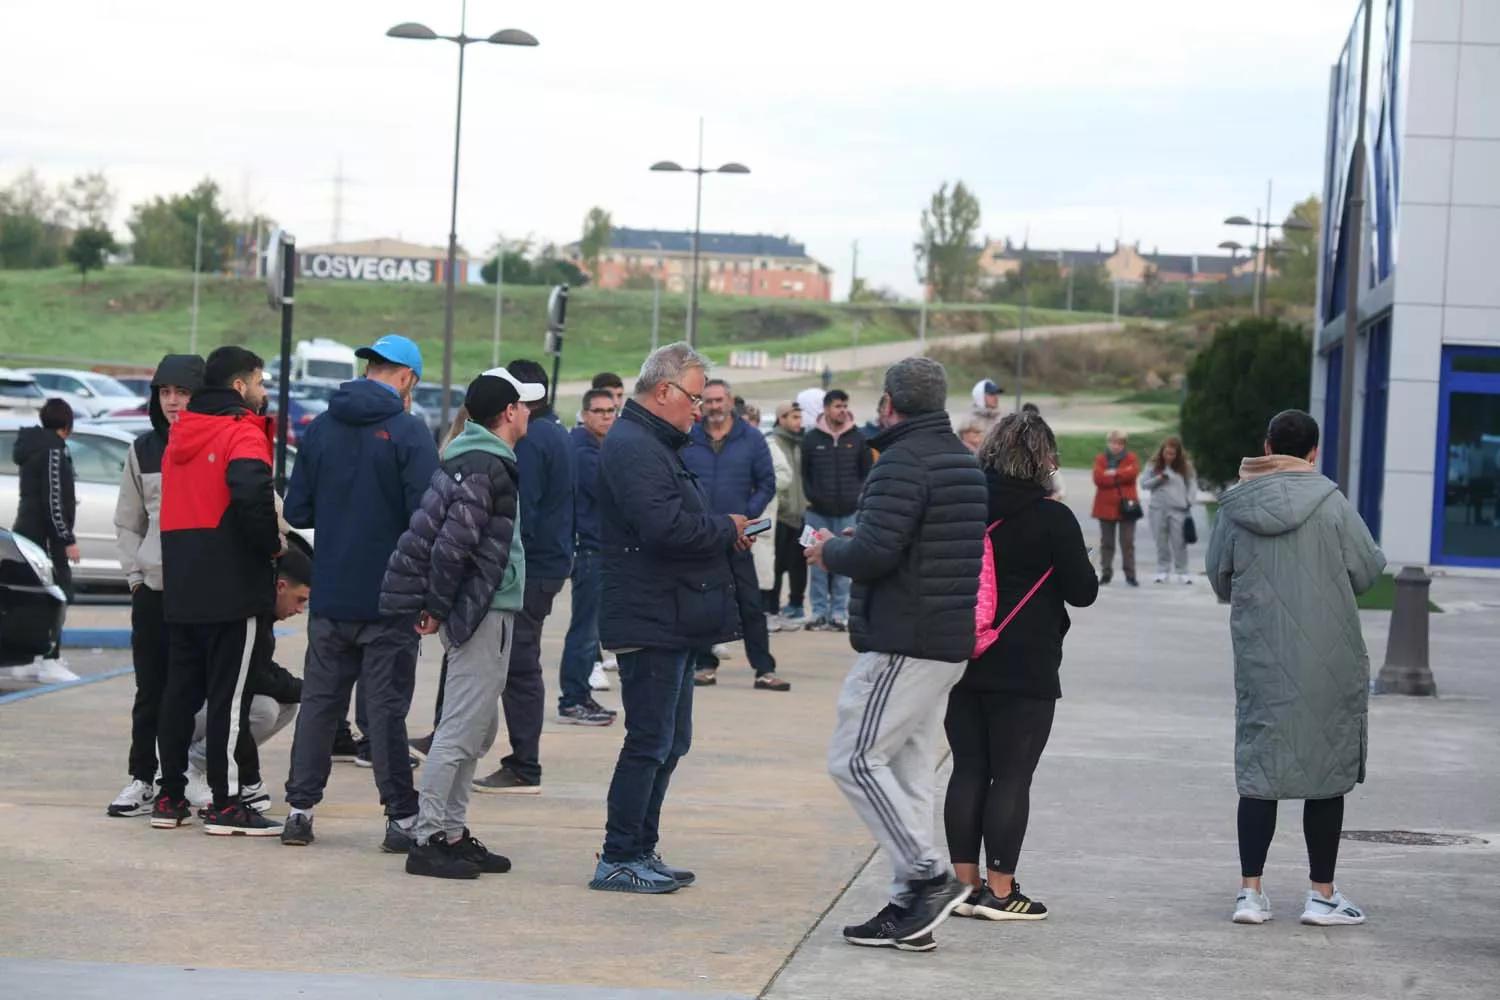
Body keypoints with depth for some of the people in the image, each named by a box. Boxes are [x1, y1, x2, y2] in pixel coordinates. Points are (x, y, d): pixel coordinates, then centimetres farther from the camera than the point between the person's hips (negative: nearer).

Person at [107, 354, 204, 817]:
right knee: (150, 690, 6)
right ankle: (142, 779, 11)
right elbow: (128, 522, 18)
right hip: (153, 589, 4)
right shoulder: (144, 450, 9)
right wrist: (135, 572, 7)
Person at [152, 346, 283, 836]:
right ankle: (226, 805, -4)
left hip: (180, 588, 8)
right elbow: (253, 496, -27)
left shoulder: (181, 434, 15)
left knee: (179, 689, 12)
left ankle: (170, 798, 17)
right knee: (228, 694, -4)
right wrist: (274, 543, -12)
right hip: (231, 588, -7)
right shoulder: (241, 434, -11)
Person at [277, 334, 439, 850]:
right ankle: (401, 817, 3)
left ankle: (300, 808, 12)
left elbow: (297, 511, 8)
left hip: (329, 595, 4)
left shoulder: (320, 429, 5)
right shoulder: (408, 432, -11)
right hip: (389, 596, -4)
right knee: (386, 707, 0)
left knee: (319, 701, 11)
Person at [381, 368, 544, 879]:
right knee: (461, 731, -8)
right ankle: (428, 840, -6)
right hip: (482, 614, -11)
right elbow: (452, 543, -22)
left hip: (490, 612, 11)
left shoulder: (475, 459, 16)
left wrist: (437, 605, 17)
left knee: (478, 730, 15)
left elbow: (444, 537, 19)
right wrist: (438, 606, -14)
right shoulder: (487, 468, -16)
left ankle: (452, 833, 21)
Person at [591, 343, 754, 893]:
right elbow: (665, 527, -26)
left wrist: (725, 534, 7)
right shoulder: (633, 446, -15)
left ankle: (641, 851, 21)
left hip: (672, 619, 11)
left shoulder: (655, 445, 20)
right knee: (650, 742, -7)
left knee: (667, 743, 15)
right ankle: (618, 859, -3)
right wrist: (727, 529, -11)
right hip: (650, 619, -11)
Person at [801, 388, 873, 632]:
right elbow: (804, 473, 7)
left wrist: (858, 498, -1)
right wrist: (811, 497, -4)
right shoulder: (811, 439, 3)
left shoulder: (857, 438, 4)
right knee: (819, 561, 1)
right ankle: (819, 611, 6)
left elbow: (868, 472, 9)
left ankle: (840, 612, 6)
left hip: (848, 512, 0)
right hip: (818, 511, 0)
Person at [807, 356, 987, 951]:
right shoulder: (964, 461, 16)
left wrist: (829, 551, -2)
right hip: (950, 642, 10)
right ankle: (912, 905, 11)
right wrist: (845, 547, 21)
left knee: (855, 758, -6)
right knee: (908, 768, 11)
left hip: (903, 644, -10)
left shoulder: (902, 463, -15)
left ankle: (930, 875, -11)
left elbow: (873, 552, -23)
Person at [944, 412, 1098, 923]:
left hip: (961, 663, 5)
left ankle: (965, 882, 13)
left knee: (967, 770, 10)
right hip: (1024, 670, -4)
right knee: (1011, 776, 0)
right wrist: (1074, 557, 13)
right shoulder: (1052, 518, -11)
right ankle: (999, 890, 1)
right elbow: (1083, 591, -5)